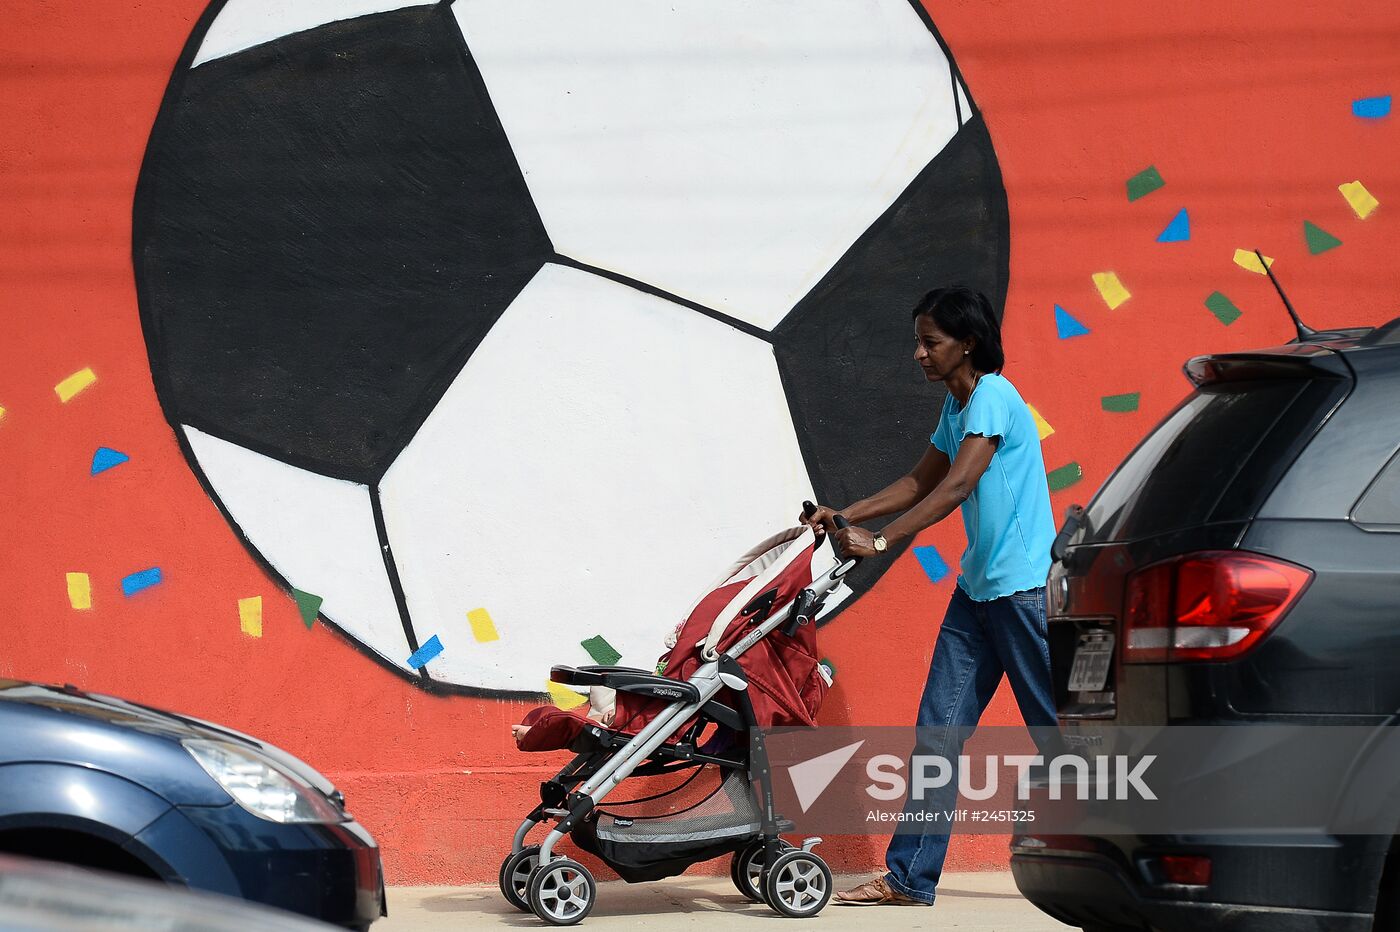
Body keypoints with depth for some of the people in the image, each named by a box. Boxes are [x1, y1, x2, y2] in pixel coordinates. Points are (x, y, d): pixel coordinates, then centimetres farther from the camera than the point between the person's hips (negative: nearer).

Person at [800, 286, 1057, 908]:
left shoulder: (993, 396, -14)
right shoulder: (955, 406, 15)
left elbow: (956, 487, -22)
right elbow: (920, 483, 24)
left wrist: (879, 542, -24)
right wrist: (844, 518, 14)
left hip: (1025, 588, -9)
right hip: (977, 588, 9)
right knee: (938, 729, 3)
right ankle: (908, 878, 4)